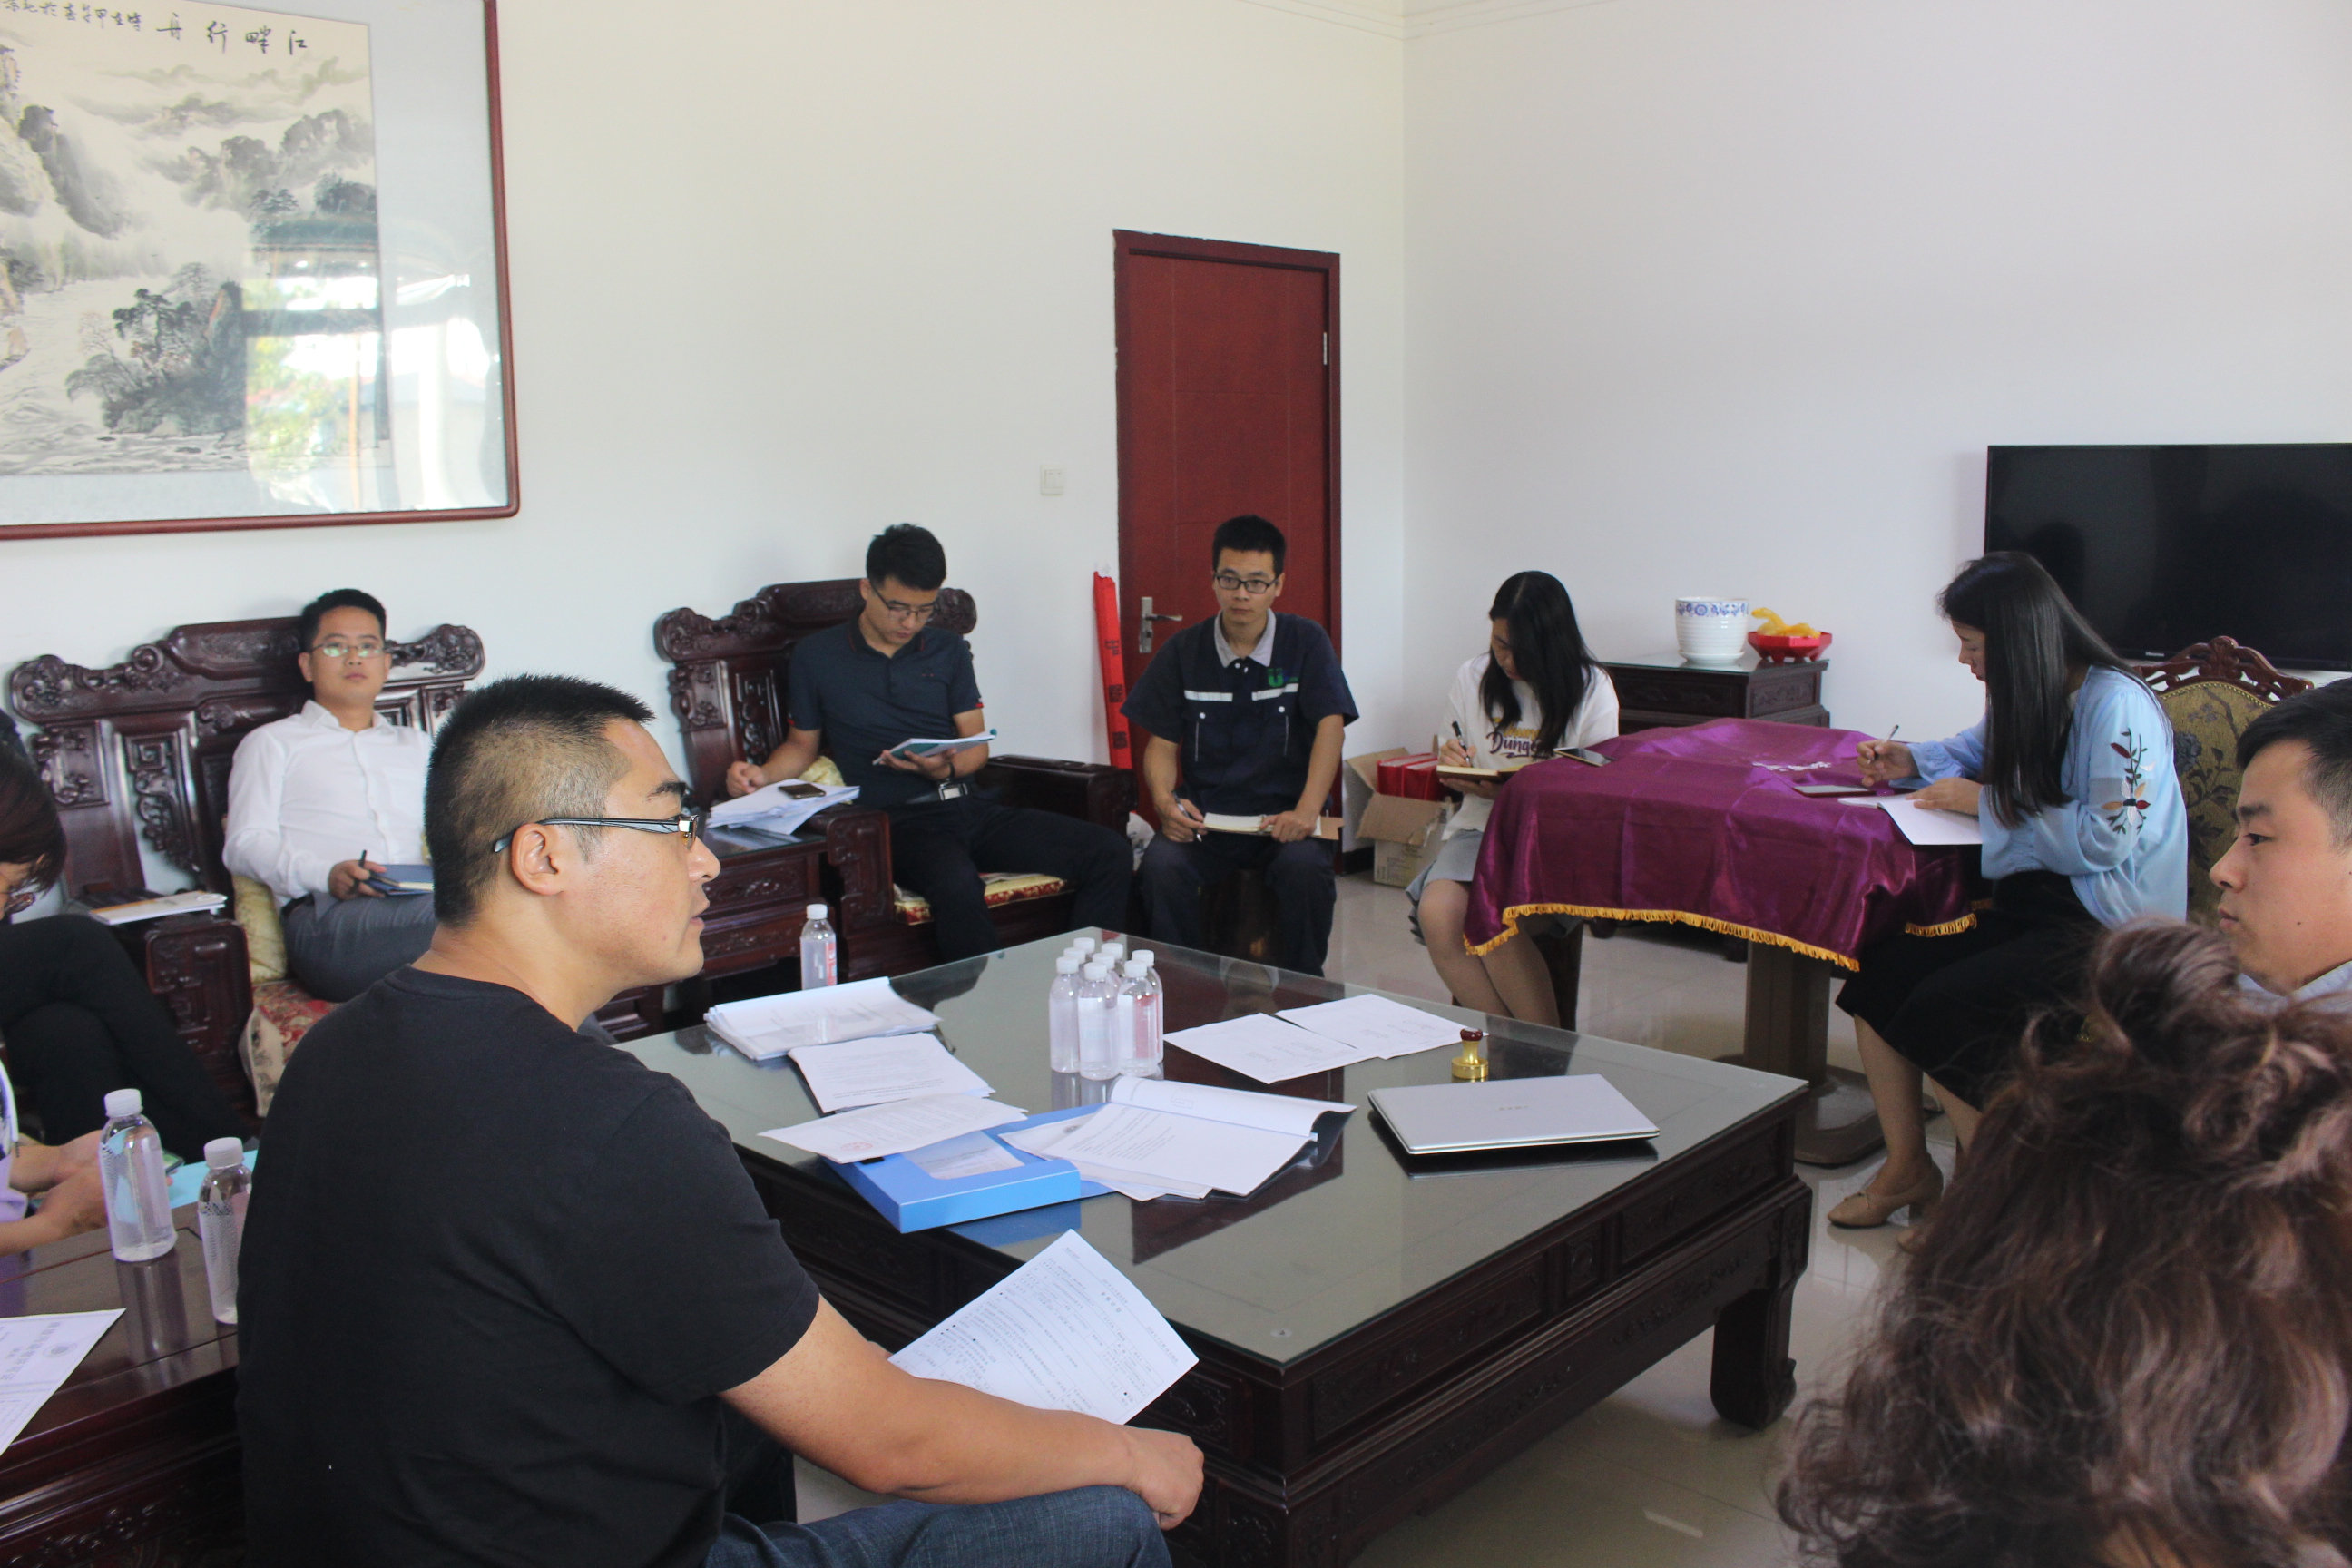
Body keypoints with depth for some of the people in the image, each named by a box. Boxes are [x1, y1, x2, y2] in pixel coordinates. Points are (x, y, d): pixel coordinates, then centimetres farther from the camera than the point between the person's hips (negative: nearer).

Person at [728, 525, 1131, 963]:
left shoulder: (948, 650, 16)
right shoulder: (817, 655, 8)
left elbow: (977, 747, 14)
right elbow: (801, 745, 17)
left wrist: (944, 768, -9)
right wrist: (762, 775, -5)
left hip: (967, 806, 5)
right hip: (897, 819, -4)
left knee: (1111, 854, -16)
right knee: (958, 887, -41)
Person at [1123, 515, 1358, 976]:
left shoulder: (1305, 642, 2)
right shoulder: (1184, 651, 6)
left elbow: (1330, 726, -9)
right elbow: (1161, 743, 6)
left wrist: (1307, 809, -24)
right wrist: (1164, 799, -16)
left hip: (1282, 814, -1)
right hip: (1204, 816, 1)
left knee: (1305, 869, -33)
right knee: (1161, 866, -30)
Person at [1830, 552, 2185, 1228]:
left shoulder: (2115, 705, -16)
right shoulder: (2029, 697, 12)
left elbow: (2107, 838, -21)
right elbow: (1979, 750, 33)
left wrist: (1985, 803, -14)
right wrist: (1911, 759, 13)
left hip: (2107, 925, -8)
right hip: (2034, 898, 9)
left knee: (1938, 1009, -24)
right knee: (1878, 974, -11)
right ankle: (1907, 1166, 3)